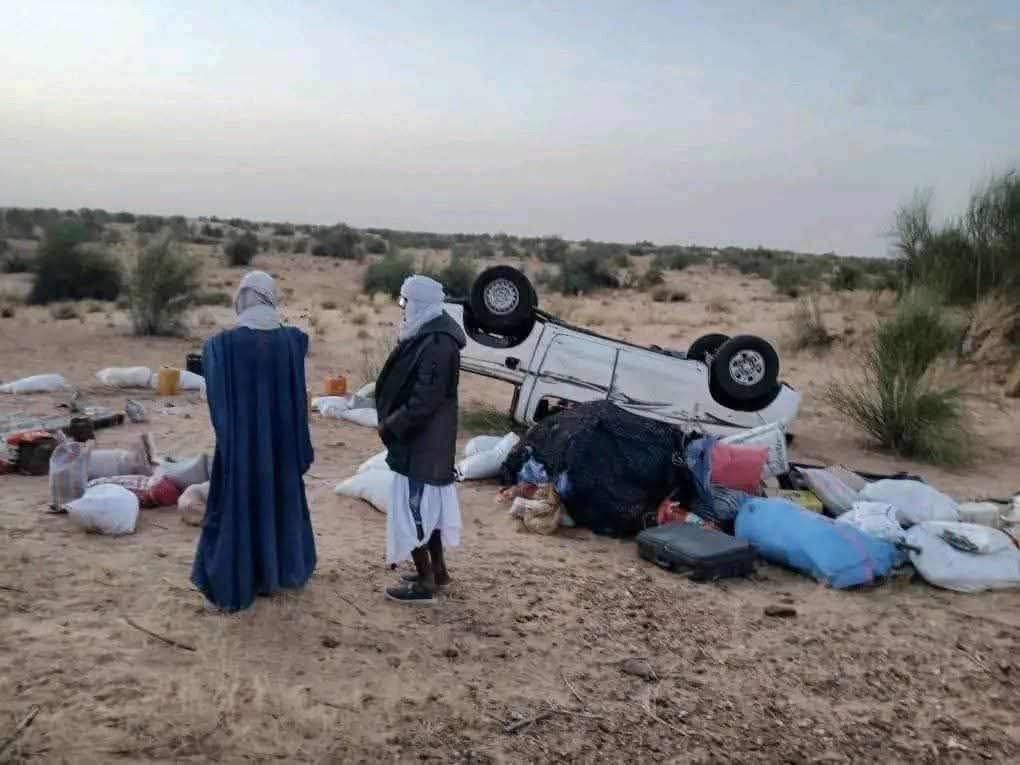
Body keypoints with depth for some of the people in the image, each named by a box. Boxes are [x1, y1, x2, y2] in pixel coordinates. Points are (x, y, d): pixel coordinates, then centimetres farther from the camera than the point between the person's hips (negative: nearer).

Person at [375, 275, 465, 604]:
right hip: (429, 439, 10)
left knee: (412, 507, -2)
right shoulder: (428, 335, 8)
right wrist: (392, 421, 7)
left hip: (421, 442, -10)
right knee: (429, 503, 18)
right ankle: (437, 570, 30)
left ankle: (424, 583, 8)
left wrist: (390, 426, -14)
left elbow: (423, 402, -25)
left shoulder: (437, 344, -23)